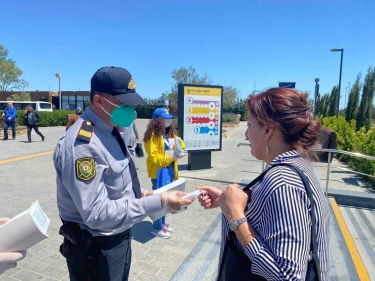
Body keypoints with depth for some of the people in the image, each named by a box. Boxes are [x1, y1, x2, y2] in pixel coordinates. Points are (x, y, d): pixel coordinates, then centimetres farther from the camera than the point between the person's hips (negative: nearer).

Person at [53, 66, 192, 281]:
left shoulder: (110, 131, 3)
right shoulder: (82, 144, -28)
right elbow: (97, 214, -30)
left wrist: (141, 194, -3)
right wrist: (158, 202, -29)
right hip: (96, 249, -8)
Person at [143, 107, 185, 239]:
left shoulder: (170, 133, 10)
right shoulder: (153, 136, -15)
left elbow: (179, 147, 17)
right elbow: (154, 158, -19)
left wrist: (179, 143, -6)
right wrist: (171, 157, -27)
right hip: (158, 172, -8)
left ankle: (162, 223, 33)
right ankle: (157, 228, 15)